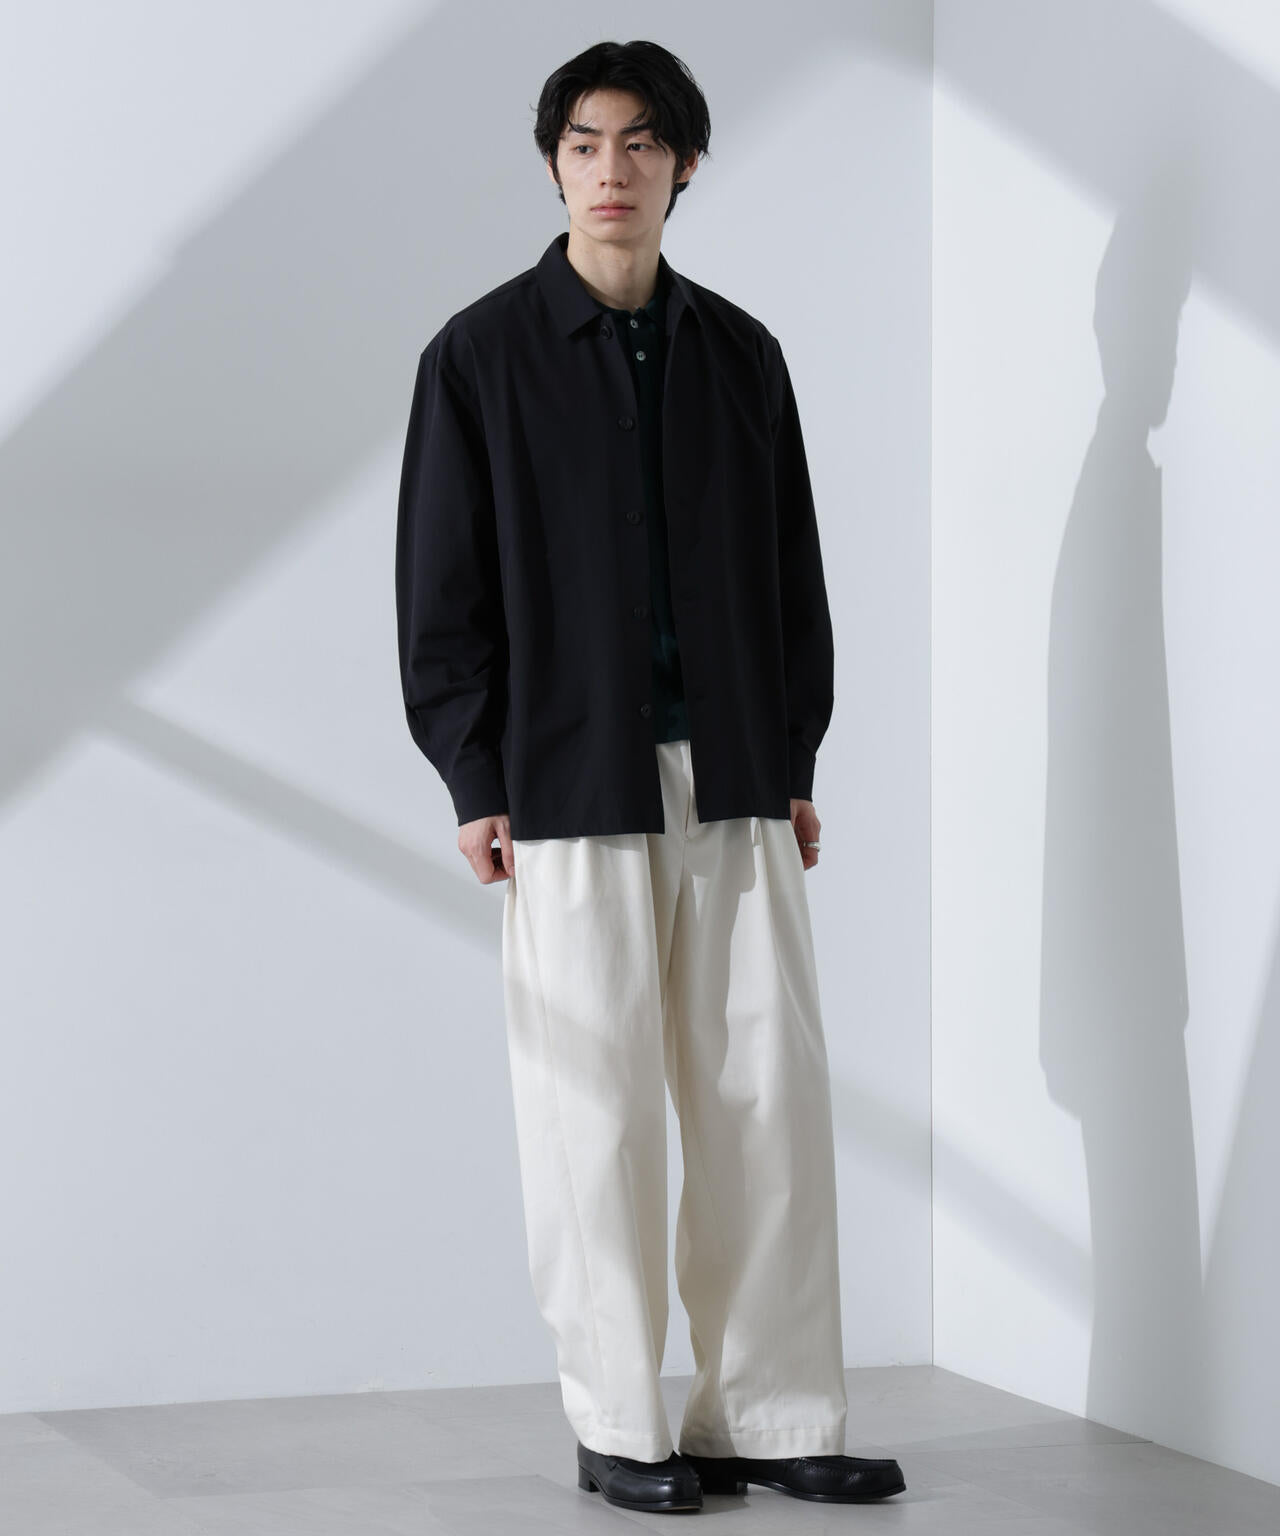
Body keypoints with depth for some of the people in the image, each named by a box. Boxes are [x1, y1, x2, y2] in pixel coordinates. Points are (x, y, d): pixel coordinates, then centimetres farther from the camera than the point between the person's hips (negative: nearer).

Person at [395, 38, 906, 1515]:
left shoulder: (739, 352, 12)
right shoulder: (483, 354, 1)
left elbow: (793, 568, 15)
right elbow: (440, 587, 0)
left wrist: (795, 759, 10)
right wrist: (475, 782, -5)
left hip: (734, 783, 4)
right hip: (571, 784, -3)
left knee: (769, 1091, 1)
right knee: (595, 1106, 0)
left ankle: (770, 1415, 10)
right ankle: (618, 1427, 11)